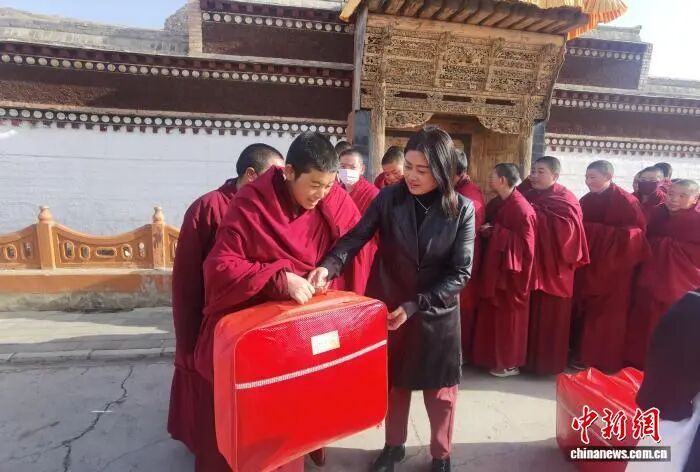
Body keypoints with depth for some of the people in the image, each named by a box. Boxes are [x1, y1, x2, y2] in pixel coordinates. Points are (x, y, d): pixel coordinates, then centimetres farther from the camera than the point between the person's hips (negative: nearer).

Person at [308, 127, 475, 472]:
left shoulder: (462, 209, -12)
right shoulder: (389, 197, -9)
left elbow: (460, 272, -12)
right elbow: (356, 237, -11)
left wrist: (414, 306, -19)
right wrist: (330, 266, -31)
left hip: (437, 312, -1)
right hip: (389, 307, 1)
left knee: (440, 388, 15)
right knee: (393, 382, 18)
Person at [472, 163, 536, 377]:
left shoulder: (521, 208, -17)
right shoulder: (495, 203, 8)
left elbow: (525, 242, -19)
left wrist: (495, 232, -19)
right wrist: (485, 231, -2)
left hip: (511, 270, -8)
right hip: (494, 266, 8)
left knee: (508, 315, 4)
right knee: (491, 313, 14)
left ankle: (509, 363, 19)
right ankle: (492, 357, 28)